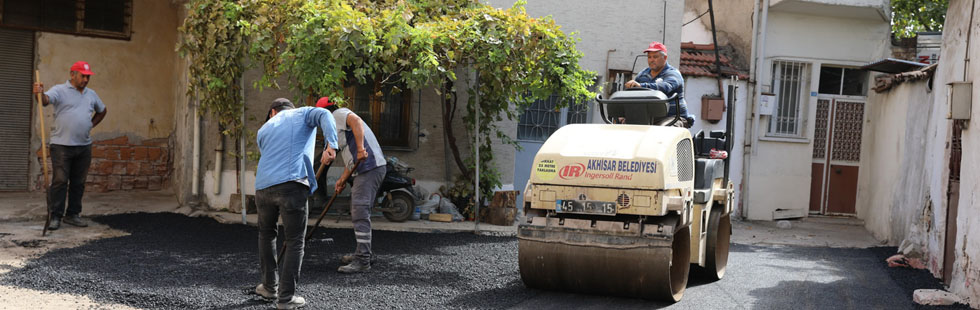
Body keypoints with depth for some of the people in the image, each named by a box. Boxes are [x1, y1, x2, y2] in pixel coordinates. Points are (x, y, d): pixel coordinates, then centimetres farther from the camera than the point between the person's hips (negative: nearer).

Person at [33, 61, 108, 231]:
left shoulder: (91, 94, 15)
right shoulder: (60, 90, -3)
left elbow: (102, 111, 31)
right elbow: (46, 100, -23)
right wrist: (39, 94, -47)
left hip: (84, 146, 6)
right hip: (62, 145, -6)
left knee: (78, 183, 9)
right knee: (60, 181, -6)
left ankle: (73, 215, 18)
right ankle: (55, 217, -1)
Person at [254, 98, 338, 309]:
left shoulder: (264, 129, 28)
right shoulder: (303, 114, 17)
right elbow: (325, 116, -6)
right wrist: (330, 145, -20)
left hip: (263, 186, 4)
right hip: (292, 185, -4)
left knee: (266, 234, 25)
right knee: (295, 242, 5)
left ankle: (270, 286, 32)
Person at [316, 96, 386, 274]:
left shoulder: (338, 114, -2)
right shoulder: (339, 126, 29)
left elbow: (357, 121, -25)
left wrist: (361, 149, -32)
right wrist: (343, 179, 20)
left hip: (370, 168, -11)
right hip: (365, 170, 11)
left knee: (360, 213, -12)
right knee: (357, 212, 19)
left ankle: (362, 261, -13)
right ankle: (364, 253, 30)